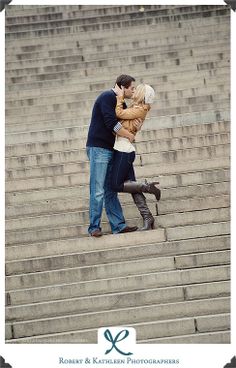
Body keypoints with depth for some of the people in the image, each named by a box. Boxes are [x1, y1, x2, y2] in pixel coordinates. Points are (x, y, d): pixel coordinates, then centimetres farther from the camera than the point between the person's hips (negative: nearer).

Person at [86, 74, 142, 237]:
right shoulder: (107, 97, -10)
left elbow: (123, 125, 18)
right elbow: (111, 123, -21)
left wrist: (136, 127, -5)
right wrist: (130, 135, -9)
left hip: (110, 150, 9)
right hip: (98, 148, -9)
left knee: (111, 191, 9)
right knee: (98, 191, -8)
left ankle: (118, 225, 10)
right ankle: (94, 227, -4)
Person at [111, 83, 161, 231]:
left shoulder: (139, 110, -11)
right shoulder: (135, 108, 15)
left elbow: (119, 113, -16)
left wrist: (120, 96, -6)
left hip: (124, 151, -9)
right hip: (125, 151, 9)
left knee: (117, 185, -5)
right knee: (131, 185, 5)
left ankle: (148, 186, -1)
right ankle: (147, 218, 4)